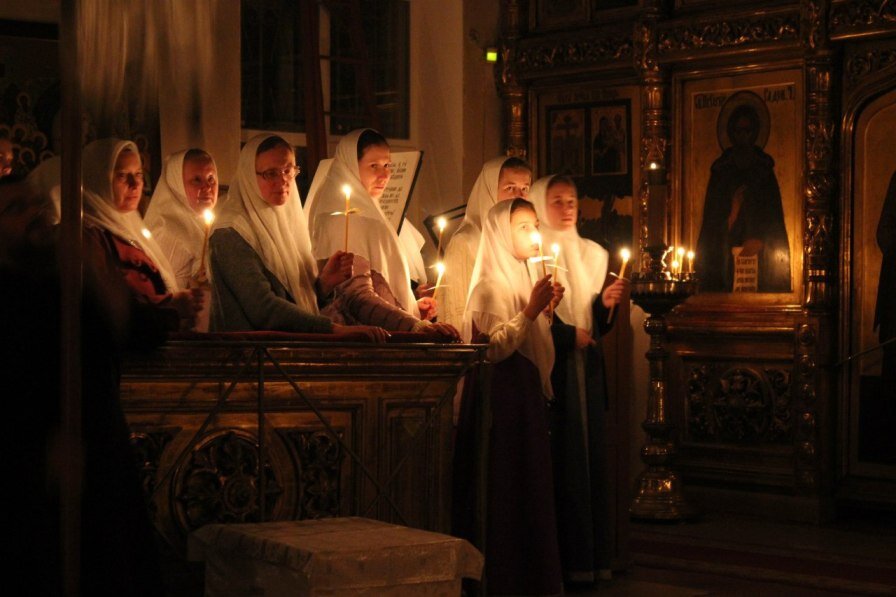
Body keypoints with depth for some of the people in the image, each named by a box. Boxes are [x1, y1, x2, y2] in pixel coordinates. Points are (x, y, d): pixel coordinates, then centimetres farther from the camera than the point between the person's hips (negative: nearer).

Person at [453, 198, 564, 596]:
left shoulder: (523, 276, 16)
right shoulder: (491, 284, -11)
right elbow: (494, 347, -22)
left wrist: (545, 309, 8)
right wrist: (530, 310, -23)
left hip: (526, 393, 9)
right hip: (501, 395, -9)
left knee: (528, 484, 11)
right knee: (504, 485, -5)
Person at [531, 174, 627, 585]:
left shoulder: (592, 255, 17)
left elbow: (597, 324, 14)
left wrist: (606, 303, -5)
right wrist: (569, 335, -12)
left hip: (585, 370, 6)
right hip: (549, 369, -6)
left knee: (590, 455, 2)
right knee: (561, 458, -9)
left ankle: (591, 557, 7)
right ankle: (563, 561, -5)